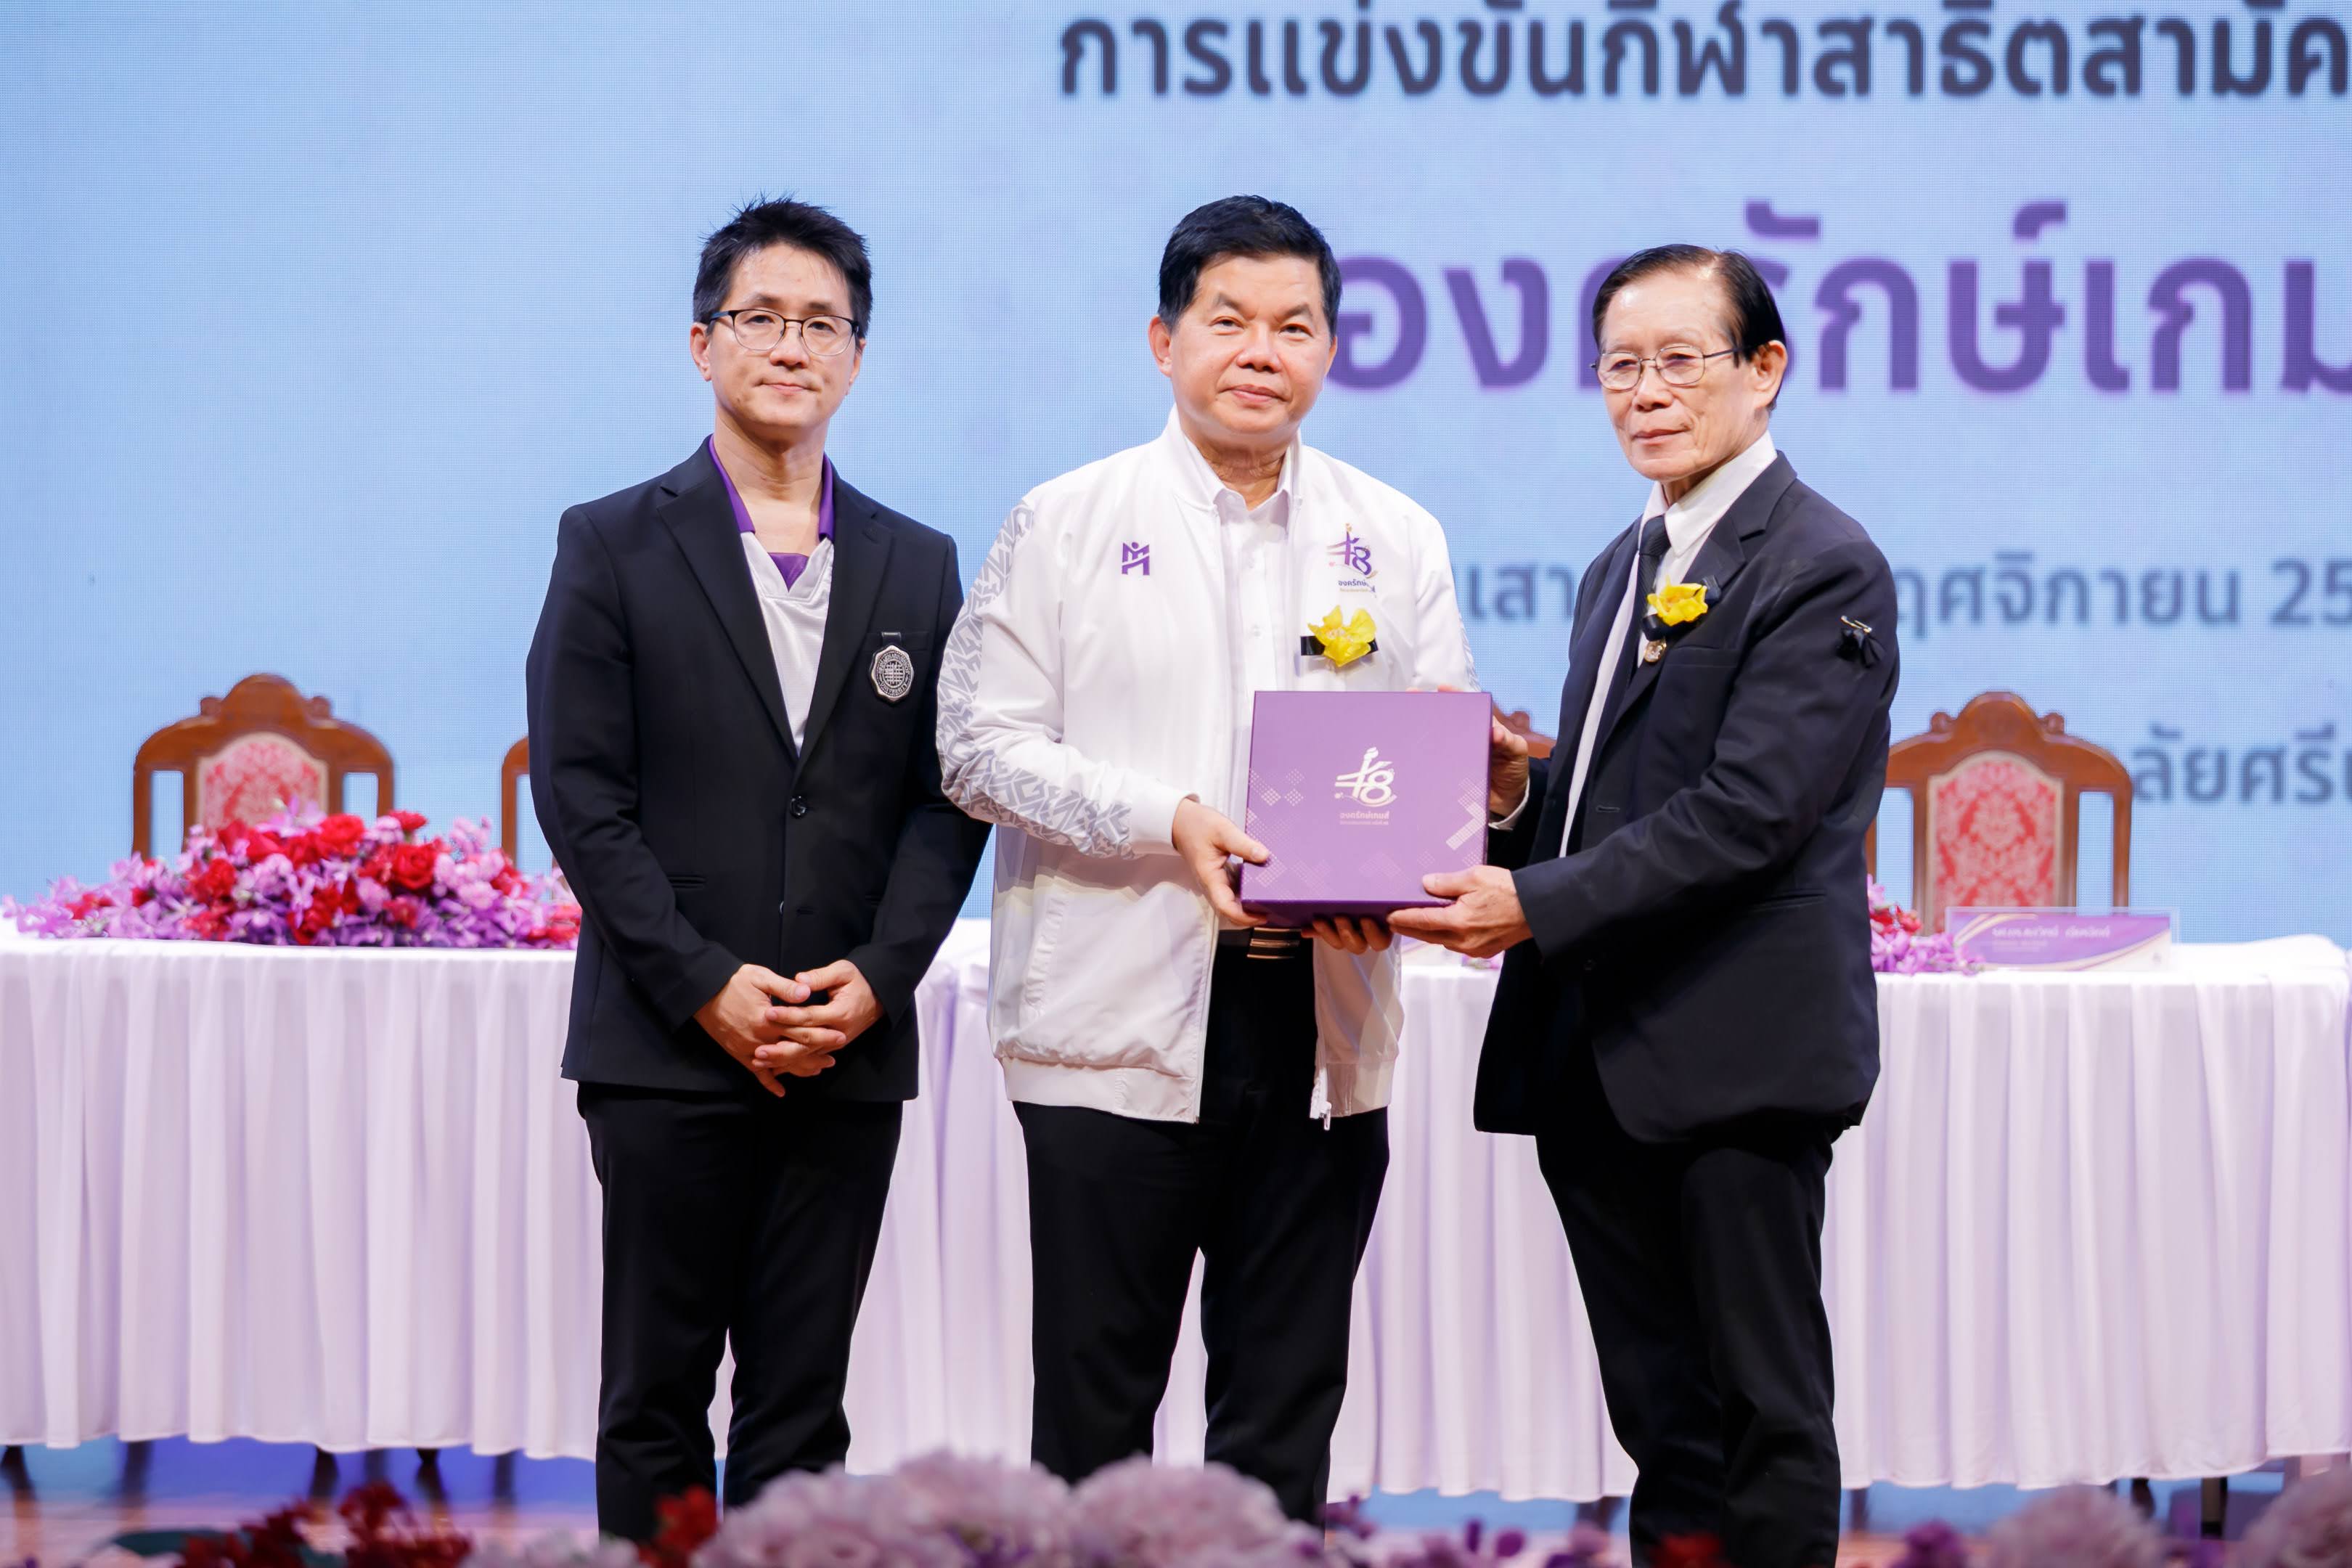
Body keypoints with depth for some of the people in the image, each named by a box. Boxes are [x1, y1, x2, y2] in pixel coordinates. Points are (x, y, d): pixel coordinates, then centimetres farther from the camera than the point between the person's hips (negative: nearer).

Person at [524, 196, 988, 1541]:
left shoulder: (917, 567, 11)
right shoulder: (615, 548, 2)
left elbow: (948, 800, 7)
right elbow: (580, 795, -4)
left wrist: (878, 976, -8)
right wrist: (706, 987, -13)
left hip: (850, 1056, 3)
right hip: (669, 1050, -2)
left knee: (802, 1406, 5)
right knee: (657, 1400, 3)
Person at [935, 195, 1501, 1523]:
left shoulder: (1398, 541, 11)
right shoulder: (1065, 523, 3)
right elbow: (983, 744, -2)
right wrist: (1167, 823, -16)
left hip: (1324, 1033, 3)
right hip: (1121, 1020, -3)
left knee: (1287, 1412, 8)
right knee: (1096, 1407, 2)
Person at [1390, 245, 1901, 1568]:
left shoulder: (1824, 568, -10)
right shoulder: (1623, 570, 19)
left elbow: (1749, 812, -19)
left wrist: (1539, 904, -23)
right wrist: (1518, 796, 1)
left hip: (1737, 1057, -8)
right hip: (1599, 1060, 8)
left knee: (1763, 1420, -1)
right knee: (1662, 1424, 13)